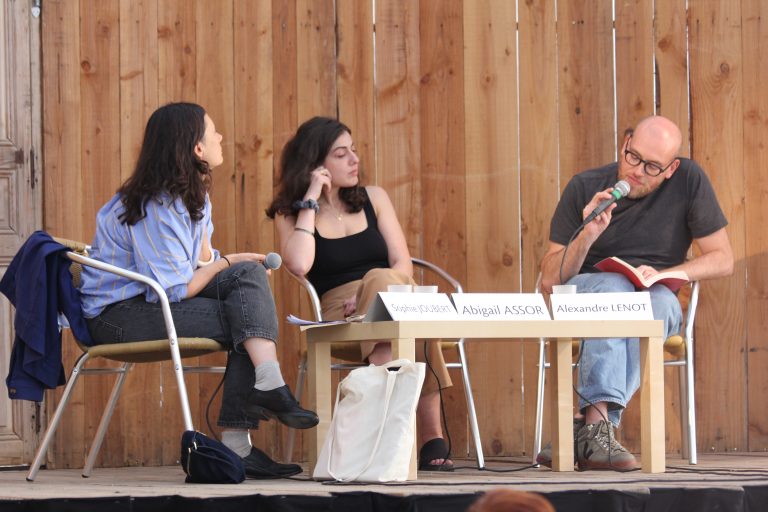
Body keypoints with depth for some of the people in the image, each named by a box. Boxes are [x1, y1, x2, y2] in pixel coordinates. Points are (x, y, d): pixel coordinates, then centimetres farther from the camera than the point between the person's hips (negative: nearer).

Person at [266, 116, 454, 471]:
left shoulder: (373, 199, 16)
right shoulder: (289, 214, 9)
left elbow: (403, 266, 6)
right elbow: (299, 265, -13)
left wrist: (371, 294, -14)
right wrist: (310, 201, -5)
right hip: (338, 317, -2)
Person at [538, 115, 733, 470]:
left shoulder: (688, 181, -4)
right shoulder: (584, 188, -3)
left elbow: (722, 260, 0)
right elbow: (549, 280, -4)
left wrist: (663, 274, -16)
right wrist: (587, 235, -21)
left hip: (655, 302, 1)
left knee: (660, 301, -36)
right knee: (614, 285, -36)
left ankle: (588, 431, -42)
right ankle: (599, 420, -50)